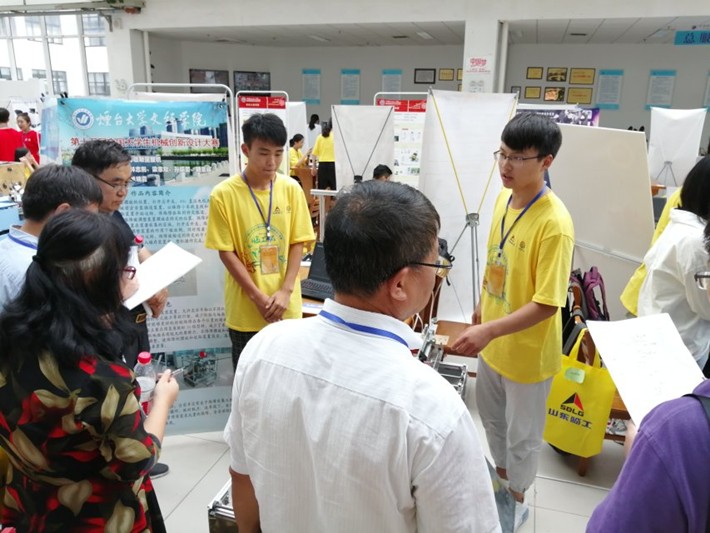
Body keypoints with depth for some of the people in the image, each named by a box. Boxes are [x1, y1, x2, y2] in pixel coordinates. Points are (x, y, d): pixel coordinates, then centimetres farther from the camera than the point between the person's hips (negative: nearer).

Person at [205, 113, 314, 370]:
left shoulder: (292, 189, -2)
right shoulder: (224, 194, -9)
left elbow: (297, 243, 0)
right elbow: (226, 252, -8)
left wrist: (285, 291, -10)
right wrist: (258, 297, -13)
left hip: (287, 307, 2)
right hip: (245, 310, -2)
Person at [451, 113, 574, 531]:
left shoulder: (554, 224, -27)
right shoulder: (505, 199, -4)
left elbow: (547, 304, -27)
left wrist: (488, 331, -34)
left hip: (528, 351, -7)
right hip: (494, 340, 7)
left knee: (522, 431, 16)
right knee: (493, 416, 26)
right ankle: (501, 476, 52)